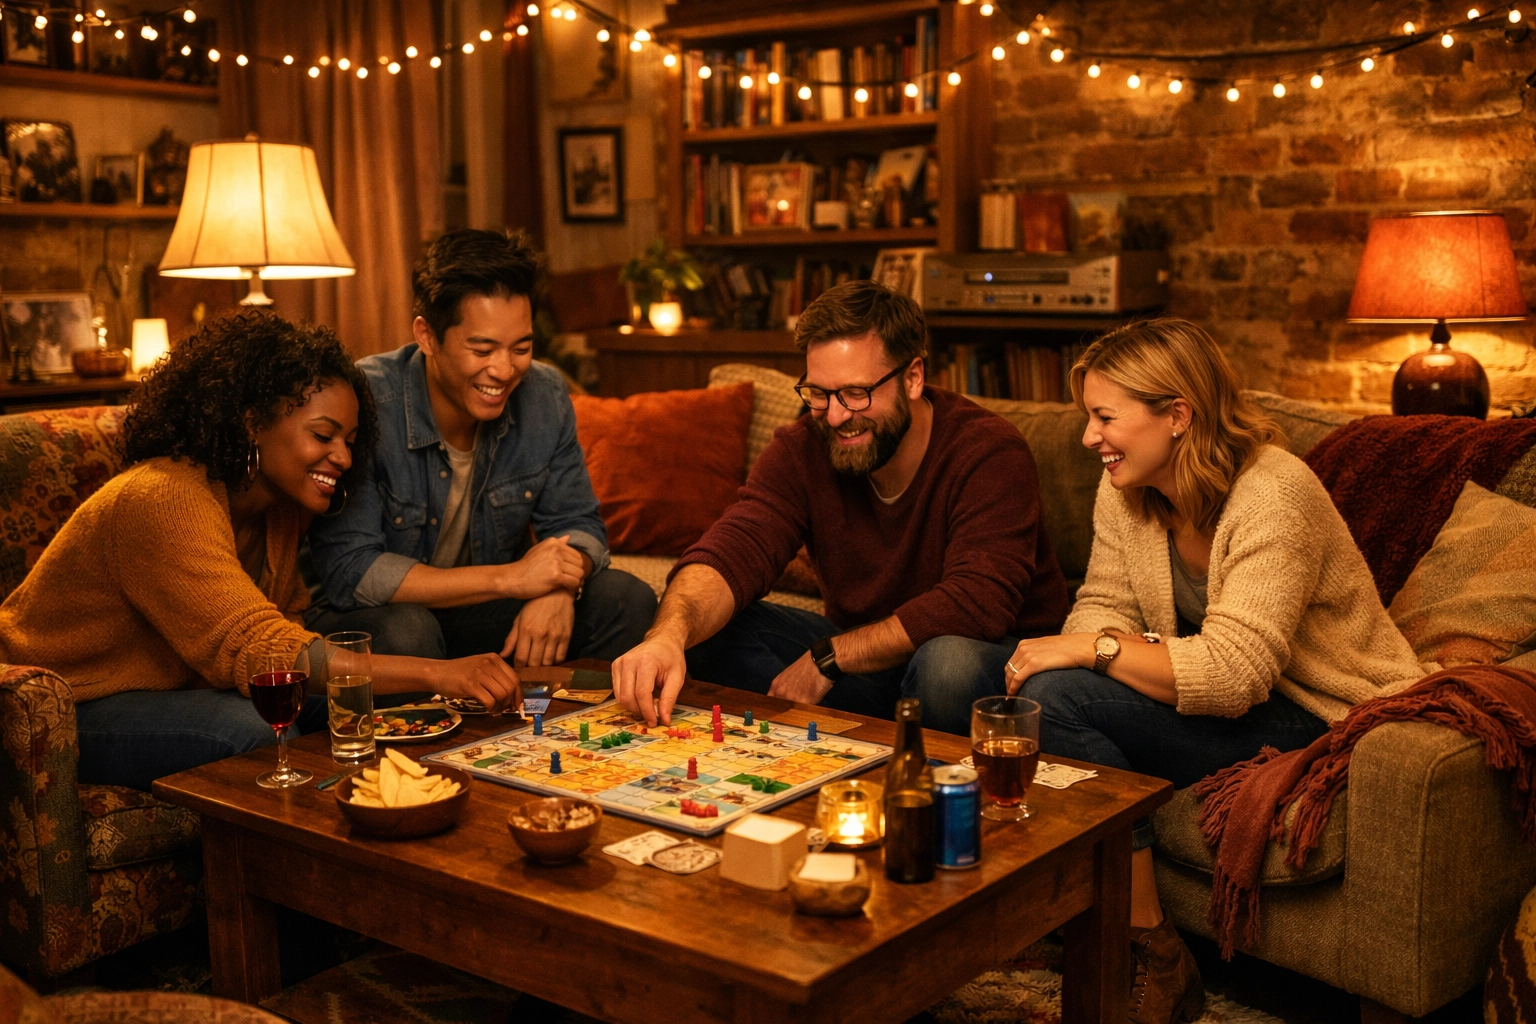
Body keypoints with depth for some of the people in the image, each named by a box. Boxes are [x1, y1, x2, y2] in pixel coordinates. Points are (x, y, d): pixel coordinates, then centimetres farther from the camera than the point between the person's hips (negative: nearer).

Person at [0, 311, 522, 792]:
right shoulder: (162, 501, -30)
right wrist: (436, 673, -45)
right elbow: (253, 649, -39)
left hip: (181, 686, 8)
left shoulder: (282, 505, 0)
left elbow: (287, 621, 0)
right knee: (257, 728, -32)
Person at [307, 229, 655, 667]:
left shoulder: (545, 397, -7)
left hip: (482, 614, 5)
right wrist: (509, 577, -29)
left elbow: (576, 524, 1)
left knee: (629, 600, -13)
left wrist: (559, 587, -25)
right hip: (365, 617, -4)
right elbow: (349, 572, -27)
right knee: (403, 631, -38)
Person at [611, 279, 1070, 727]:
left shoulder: (989, 453, -22)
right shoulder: (801, 449, -8)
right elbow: (733, 553, -21)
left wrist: (827, 658, -27)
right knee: (708, 629, -14)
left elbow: (977, 602, -32)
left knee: (946, 660, -40)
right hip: (865, 655, 6)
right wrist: (667, 635, -44)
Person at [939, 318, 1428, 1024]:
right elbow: (1102, 610, 4)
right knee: (973, 669, -11)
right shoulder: (1124, 491, 2)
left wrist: (1089, 649, -27)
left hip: (1310, 719, -8)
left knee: (1055, 697, -29)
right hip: (1202, 696, 8)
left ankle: (1155, 962, -18)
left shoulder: (1275, 496, -21)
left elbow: (1233, 672, -28)